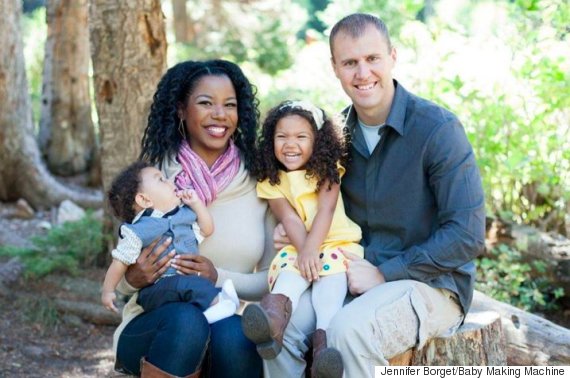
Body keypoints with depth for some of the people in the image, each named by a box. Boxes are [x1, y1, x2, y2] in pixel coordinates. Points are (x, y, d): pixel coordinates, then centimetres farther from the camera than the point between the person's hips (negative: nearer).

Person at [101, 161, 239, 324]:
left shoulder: (183, 214, 17)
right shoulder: (140, 230, -3)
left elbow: (207, 229, 29)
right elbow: (121, 261, 1)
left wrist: (196, 203, 18)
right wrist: (107, 291, 0)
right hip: (156, 289, -6)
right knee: (186, 284, -36)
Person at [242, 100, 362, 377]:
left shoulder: (327, 169, 3)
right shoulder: (271, 180, 6)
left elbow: (326, 210, -12)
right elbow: (290, 219, -7)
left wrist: (311, 250, -27)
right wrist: (303, 251, -26)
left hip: (338, 242, -1)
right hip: (298, 246, 1)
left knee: (331, 270, -32)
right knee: (290, 268, -31)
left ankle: (323, 336, -55)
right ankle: (277, 309, -63)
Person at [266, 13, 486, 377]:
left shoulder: (438, 128, -14)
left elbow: (468, 235, -17)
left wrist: (384, 274, -16)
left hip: (430, 283, -5)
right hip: (357, 276, 5)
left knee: (350, 329, -33)